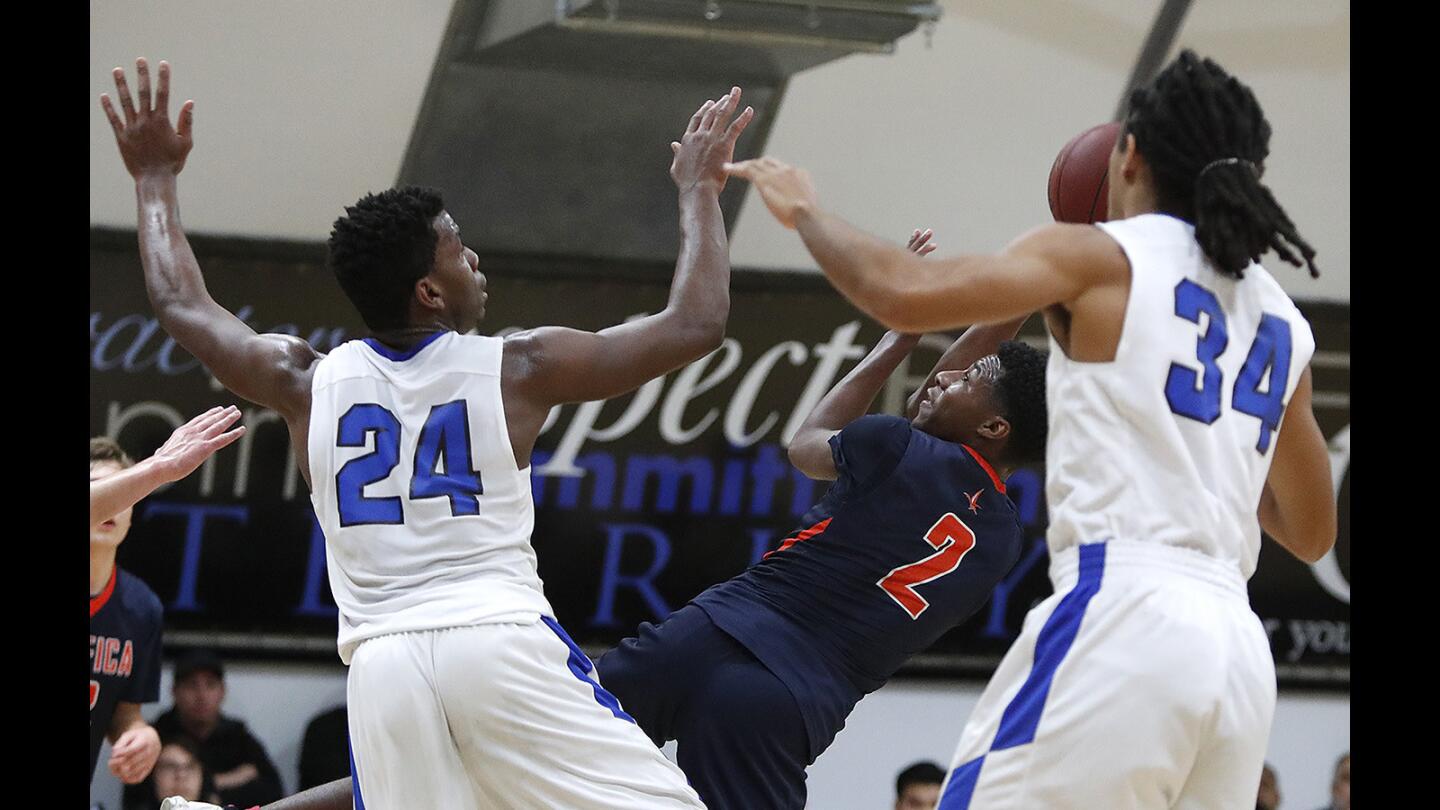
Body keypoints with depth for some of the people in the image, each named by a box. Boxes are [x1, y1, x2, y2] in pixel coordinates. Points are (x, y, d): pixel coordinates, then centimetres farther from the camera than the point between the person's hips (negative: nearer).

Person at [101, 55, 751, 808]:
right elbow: (695, 324, 10)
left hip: (382, 662, 3)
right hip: (502, 642, -3)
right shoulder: (515, 368, 4)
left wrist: (156, 178, 43)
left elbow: (181, 306, 30)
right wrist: (698, 189, 23)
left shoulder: (308, 382, 12)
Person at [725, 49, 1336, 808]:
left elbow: (904, 294, -10)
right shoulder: (1282, 319, 21)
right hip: (1239, 652, 7)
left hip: (1121, 623, -7)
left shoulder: (1100, 257, 2)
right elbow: (1311, 532, 28)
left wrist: (803, 210, 8)